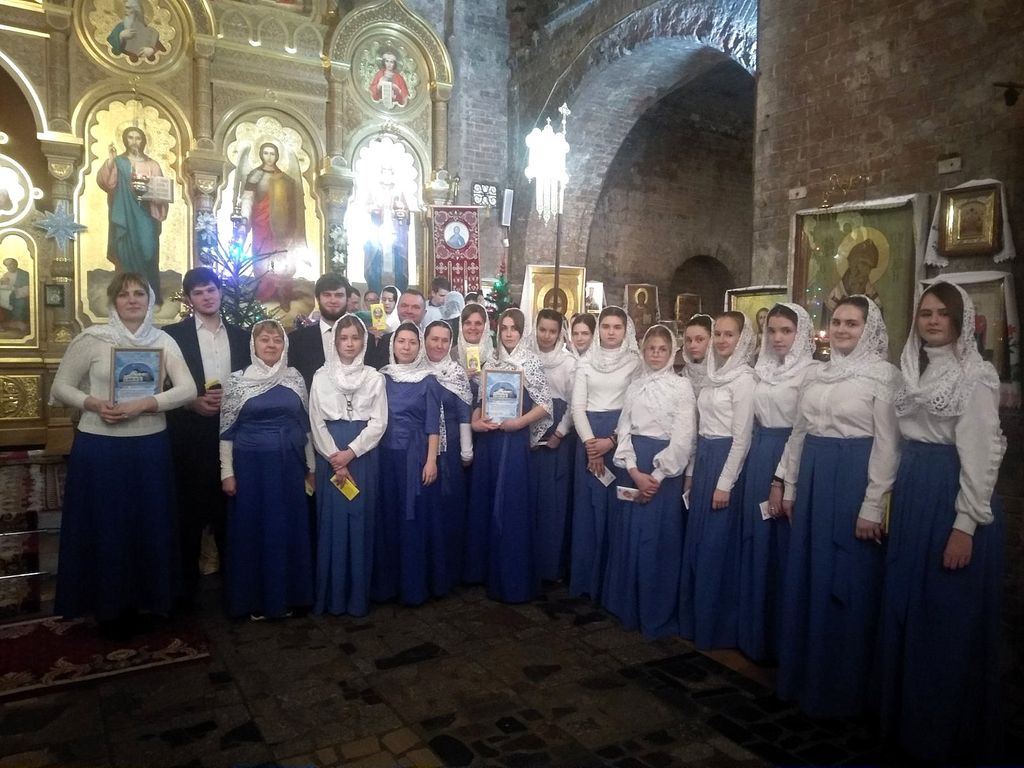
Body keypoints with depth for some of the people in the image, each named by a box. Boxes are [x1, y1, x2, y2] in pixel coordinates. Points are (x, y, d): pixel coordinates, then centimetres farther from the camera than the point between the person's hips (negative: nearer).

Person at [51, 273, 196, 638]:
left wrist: (142, 405, -19)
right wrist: (94, 404, -18)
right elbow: (60, 387, 0)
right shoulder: (92, 338, -4)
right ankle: (107, 606, 25)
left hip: (150, 447, 2)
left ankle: (140, 601, 29)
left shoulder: (163, 341, 1)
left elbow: (187, 390, -7)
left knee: (148, 525, 10)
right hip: (98, 447, -2)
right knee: (102, 527, 7)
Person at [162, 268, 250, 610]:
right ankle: (187, 585, 21)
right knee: (190, 512, 7)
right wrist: (193, 403, -17)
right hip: (190, 436, -3)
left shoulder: (241, 336, 9)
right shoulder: (172, 334, -1)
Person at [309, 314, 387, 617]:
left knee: (361, 522, 3)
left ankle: (358, 595, 13)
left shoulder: (374, 377, 3)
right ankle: (330, 596, 13)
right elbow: (317, 422, -1)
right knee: (331, 522, 2)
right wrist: (335, 460, -10)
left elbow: (378, 423, -2)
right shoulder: (321, 376, 4)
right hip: (330, 457, 0)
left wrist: (350, 453, -12)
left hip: (363, 456, 0)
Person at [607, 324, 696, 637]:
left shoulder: (682, 386, -4)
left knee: (660, 539, 1)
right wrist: (635, 471, -10)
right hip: (633, 468, 4)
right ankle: (628, 607, 24)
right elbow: (624, 429, 3)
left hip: (665, 469, -4)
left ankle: (658, 615, 15)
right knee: (629, 536, 9)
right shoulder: (634, 385, 9)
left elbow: (683, 438, -10)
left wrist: (656, 477, -13)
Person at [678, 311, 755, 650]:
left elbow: (742, 437, -16)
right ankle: (694, 618, 27)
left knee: (716, 545, 0)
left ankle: (716, 626, 14)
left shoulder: (743, 378, -13)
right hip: (702, 458, 8)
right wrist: (692, 471, 15)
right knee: (696, 540, 14)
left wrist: (725, 483, -17)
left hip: (725, 460, -8)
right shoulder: (712, 374, 12)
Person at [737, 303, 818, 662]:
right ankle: (755, 631, 25)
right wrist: (758, 462, 11)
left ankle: (781, 638, 14)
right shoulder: (763, 369, 12)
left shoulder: (810, 371, -10)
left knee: (782, 548, 0)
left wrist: (781, 480, -17)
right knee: (757, 544, 12)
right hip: (758, 458, 7)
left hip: (789, 462, -7)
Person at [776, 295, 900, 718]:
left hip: (854, 479, -6)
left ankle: (841, 687, 20)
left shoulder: (883, 374, -7)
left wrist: (873, 506, -15)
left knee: (848, 584, 3)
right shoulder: (820, 373, 11)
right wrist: (790, 487, 13)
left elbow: (887, 445, -11)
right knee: (806, 578, 13)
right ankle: (804, 674, 29)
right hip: (813, 478, 6)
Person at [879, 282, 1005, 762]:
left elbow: (980, 454, -15)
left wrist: (965, 526, -19)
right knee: (905, 605, 14)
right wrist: (898, 497, 11)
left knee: (949, 617, 3)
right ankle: (909, 714, 30)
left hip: (951, 497, -8)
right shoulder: (916, 368, 12)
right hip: (911, 494, 8)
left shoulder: (975, 377, -11)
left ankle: (949, 732, 20)